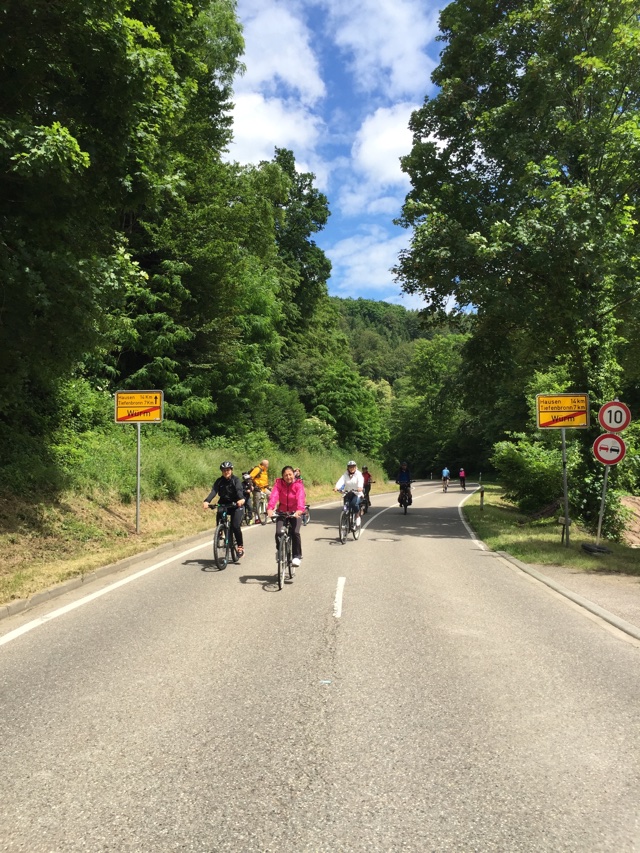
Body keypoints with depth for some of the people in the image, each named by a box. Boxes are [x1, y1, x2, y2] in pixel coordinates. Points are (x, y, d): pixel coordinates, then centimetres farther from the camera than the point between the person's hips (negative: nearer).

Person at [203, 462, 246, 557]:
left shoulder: (236, 480, -8)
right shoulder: (219, 481, -1)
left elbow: (239, 490, -26)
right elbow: (213, 491, -16)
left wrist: (241, 499, -49)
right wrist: (206, 501, -35)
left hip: (236, 505, -3)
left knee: (235, 526, -17)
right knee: (219, 523, -18)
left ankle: (240, 546, -2)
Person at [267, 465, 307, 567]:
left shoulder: (298, 484, -15)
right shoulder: (279, 483, -12)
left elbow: (301, 497, -32)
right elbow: (274, 496, -29)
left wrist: (299, 510, -51)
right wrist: (270, 508, -47)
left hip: (295, 513, -1)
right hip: (282, 512, 1)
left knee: (295, 532, -21)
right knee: (279, 532, -17)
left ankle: (297, 556, -3)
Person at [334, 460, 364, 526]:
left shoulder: (358, 474, -5)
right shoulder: (345, 475, 2)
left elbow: (360, 480, -25)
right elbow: (341, 481, -16)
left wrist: (360, 487, -47)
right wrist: (337, 487, -36)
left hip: (357, 493, -3)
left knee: (354, 504, -28)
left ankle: (358, 516, -6)